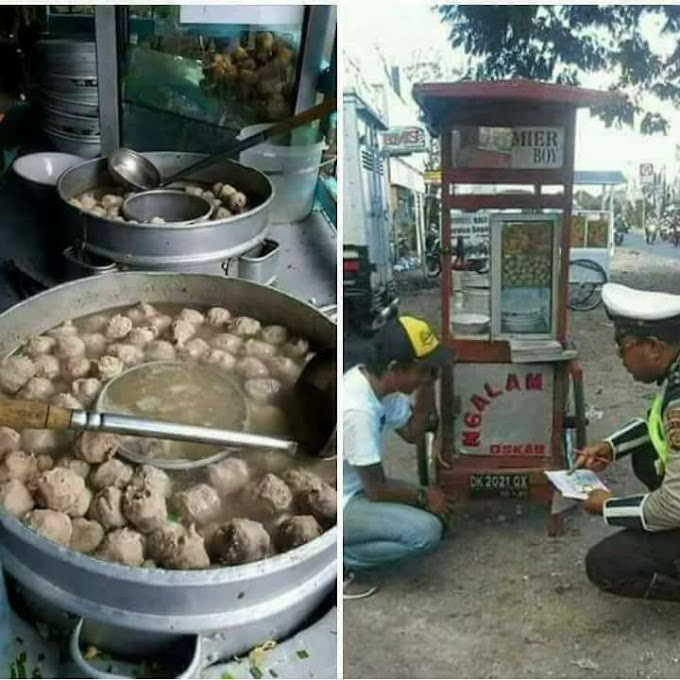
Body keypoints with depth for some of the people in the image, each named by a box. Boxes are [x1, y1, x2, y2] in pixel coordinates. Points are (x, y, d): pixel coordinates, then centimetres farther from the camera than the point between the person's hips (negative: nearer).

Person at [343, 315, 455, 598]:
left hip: (350, 487, 10)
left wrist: (426, 384, -7)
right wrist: (423, 496, -5)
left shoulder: (374, 380, -5)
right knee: (427, 530, -19)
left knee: (427, 504, 11)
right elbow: (377, 489, -23)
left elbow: (412, 433, 7)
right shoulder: (358, 411, -32)